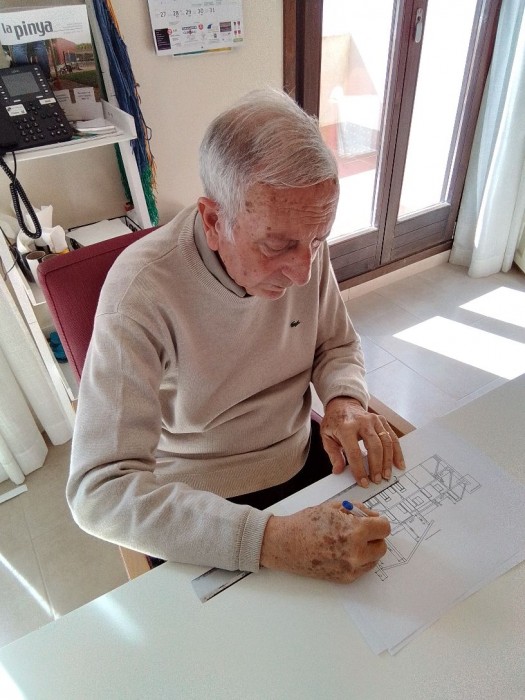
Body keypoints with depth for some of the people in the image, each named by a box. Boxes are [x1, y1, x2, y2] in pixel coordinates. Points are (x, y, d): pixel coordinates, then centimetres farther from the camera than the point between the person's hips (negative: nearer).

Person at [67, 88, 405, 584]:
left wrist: (345, 401, -18)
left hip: (306, 459, 4)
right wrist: (272, 540, -41)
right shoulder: (142, 289, -28)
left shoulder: (303, 244, -12)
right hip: (204, 505, -3)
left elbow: (338, 345, 5)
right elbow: (99, 489, -31)